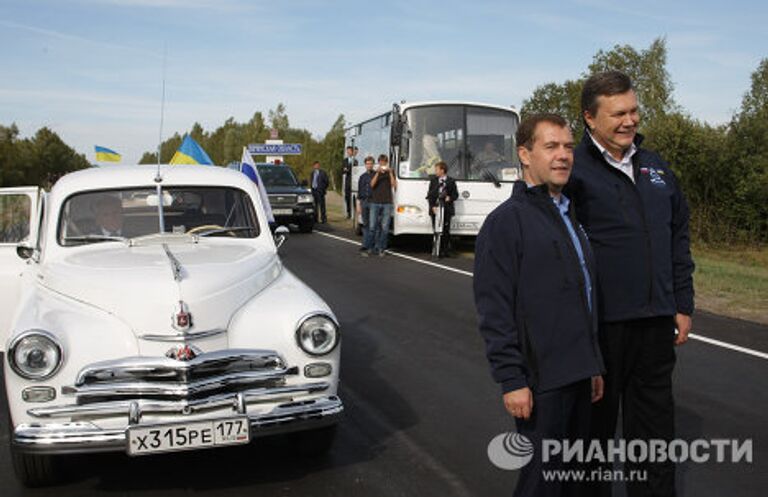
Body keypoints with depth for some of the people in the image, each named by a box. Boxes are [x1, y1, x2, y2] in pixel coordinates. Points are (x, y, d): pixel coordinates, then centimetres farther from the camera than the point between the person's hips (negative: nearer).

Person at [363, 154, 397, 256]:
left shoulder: (391, 172, 9)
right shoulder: (375, 172, 9)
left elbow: (394, 185, -4)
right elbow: (372, 184, -6)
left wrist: (390, 173, -12)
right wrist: (377, 173, -16)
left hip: (387, 203, 0)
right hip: (375, 202, 0)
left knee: (385, 228, -1)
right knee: (372, 227, -3)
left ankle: (381, 248, 5)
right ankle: (370, 246, 11)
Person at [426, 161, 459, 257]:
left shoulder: (451, 181, 5)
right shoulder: (433, 180, 11)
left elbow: (455, 195, 9)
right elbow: (429, 195, 8)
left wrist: (450, 198, -12)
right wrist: (432, 206, -5)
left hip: (446, 209, -2)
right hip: (435, 209, 2)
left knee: (446, 231, -3)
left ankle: (445, 250, 3)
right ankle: (438, 250, 4)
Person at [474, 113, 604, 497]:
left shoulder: (569, 216, 16)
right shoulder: (507, 220, -10)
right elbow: (494, 310, -15)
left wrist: (594, 365, 19)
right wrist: (511, 380, -18)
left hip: (577, 377, 8)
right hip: (540, 379, -8)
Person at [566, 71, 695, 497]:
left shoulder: (655, 168, 11)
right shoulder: (574, 170, -9)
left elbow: (679, 237, 17)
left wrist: (683, 305, 13)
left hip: (656, 322, 6)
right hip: (600, 322, -5)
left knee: (654, 422, 16)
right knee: (596, 422, 10)